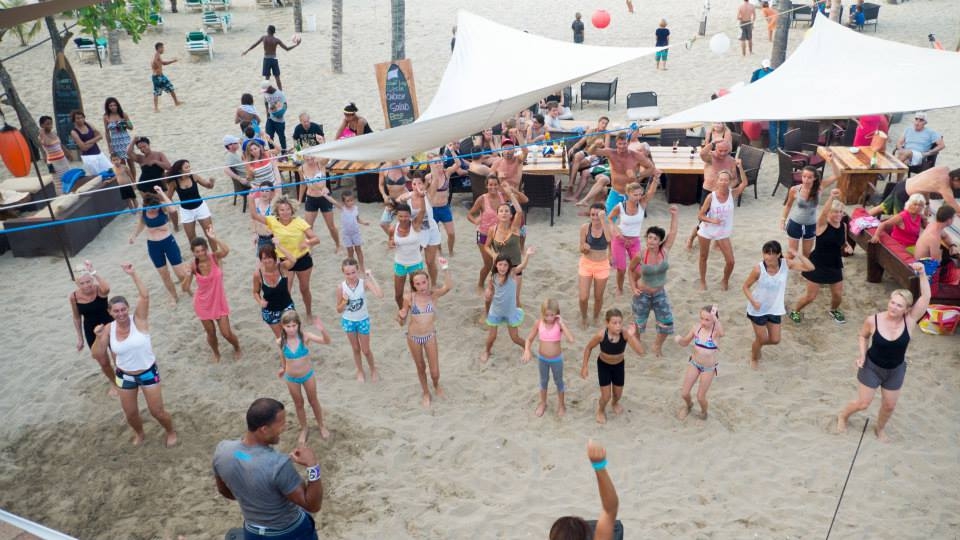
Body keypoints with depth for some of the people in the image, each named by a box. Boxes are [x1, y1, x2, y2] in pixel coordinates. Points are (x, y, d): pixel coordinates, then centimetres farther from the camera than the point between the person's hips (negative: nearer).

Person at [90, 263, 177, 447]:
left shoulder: (138, 320, -19)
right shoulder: (108, 329, -10)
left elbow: (144, 296, -33)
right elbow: (98, 355, -7)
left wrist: (133, 274, -39)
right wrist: (99, 337, -23)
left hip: (148, 373, -3)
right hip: (124, 375, 3)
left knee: (157, 411, 5)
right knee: (130, 413, 18)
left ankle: (170, 432, 35)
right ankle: (139, 433, 49)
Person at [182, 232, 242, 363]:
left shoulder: (214, 257, -16)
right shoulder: (193, 265, -15)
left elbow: (226, 250, -40)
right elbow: (185, 288, -14)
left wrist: (213, 238, -35)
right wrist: (188, 274, -30)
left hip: (219, 301, -1)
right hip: (203, 303, 1)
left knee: (226, 333, 3)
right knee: (211, 333, 12)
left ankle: (237, 348, 35)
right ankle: (216, 353, 42)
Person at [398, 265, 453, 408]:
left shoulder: (433, 294, -15)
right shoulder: (409, 298, -14)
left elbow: (448, 286, -37)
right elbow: (402, 322, -4)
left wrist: (445, 268, -48)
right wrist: (400, 317, -27)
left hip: (430, 336, 0)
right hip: (413, 337, 0)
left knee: (435, 372, 6)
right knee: (421, 368, 20)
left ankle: (436, 385, 43)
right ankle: (426, 393, 45)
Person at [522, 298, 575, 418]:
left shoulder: (559, 323, -22)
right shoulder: (538, 323, -16)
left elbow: (571, 340, -34)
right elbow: (529, 339, -6)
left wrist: (561, 323, -33)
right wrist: (527, 351, -25)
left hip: (556, 359, -2)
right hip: (542, 358, 2)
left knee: (558, 382, 19)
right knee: (543, 381, 23)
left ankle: (561, 404, 42)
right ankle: (542, 403, 45)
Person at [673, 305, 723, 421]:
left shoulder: (715, 331, -25)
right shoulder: (697, 327, -13)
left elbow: (722, 334, -52)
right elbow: (685, 343, 2)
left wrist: (715, 317, -56)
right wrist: (679, 339, -21)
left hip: (709, 368, -3)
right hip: (694, 363, 4)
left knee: (700, 397, 7)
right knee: (684, 393, 10)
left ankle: (703, 412, 42)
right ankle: (688, 405, 46)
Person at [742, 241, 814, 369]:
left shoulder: (786, 264, -15)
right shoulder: (758, 269, -24)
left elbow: (810, 268, -17)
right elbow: (746, 286, -13)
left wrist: (798, 255, -29)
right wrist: (752, 301, -27)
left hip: (775, 309, 4)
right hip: (758, 309, -4)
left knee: (775, 340, 12)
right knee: (762, 338, 7)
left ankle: (756, 346, 46)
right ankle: (754, 358, 40)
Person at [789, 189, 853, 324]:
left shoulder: (843, 226, -1)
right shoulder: (822, 224, -18)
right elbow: (823, 213, -42)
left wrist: (847, 247, -8)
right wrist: (831, 198, -57)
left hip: (835, 265, 5)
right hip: (817, 264, -5)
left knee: (838, 295, 14)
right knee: (811, 296, 1)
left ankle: (834, 310, 47)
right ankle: (795, 311, 29)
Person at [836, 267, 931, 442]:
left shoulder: (910, 320, -22)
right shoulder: (873, 320, -24)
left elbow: (926, 296, -31)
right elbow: (863, 335, -2)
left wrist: (922, 273, -40)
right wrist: (862, 355, -15)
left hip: (896, 370, 2)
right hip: (872, 367, -2)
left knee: (889, 405, 17)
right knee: (863, 403, 8)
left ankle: (880, 428, 48)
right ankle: (842, 416, 40)